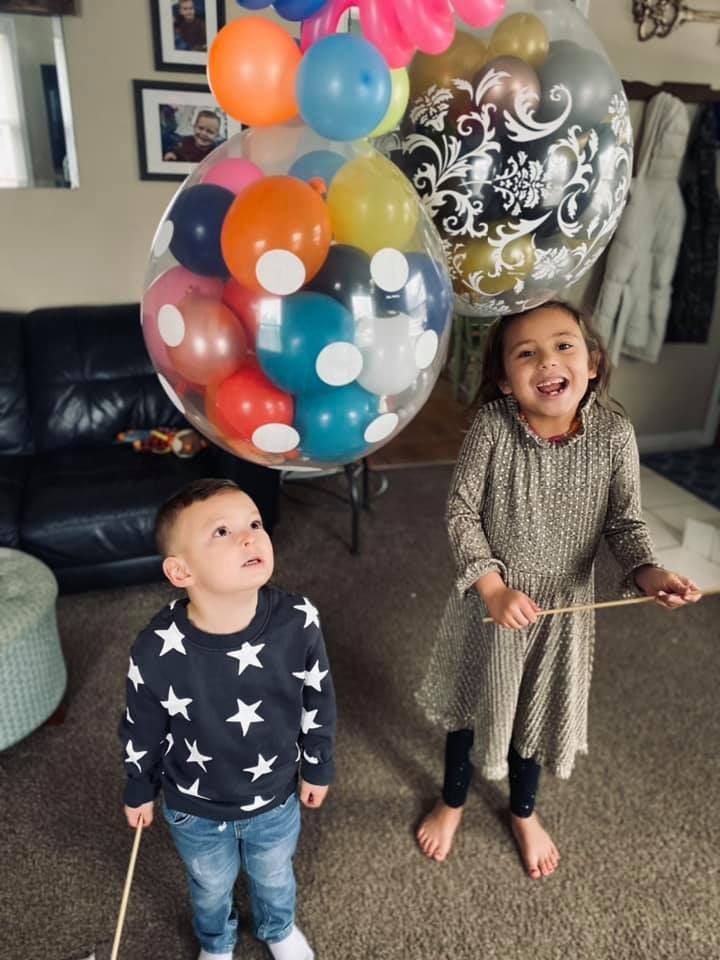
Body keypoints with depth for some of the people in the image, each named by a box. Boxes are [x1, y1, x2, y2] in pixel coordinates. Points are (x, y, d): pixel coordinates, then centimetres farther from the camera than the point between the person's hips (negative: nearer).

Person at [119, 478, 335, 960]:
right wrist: (139, 792, 3)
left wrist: (317, 769, 1)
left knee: (274, 877, 31)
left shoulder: (298, 622, -30)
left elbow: (318, 701, -11)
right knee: (211, 887, 31)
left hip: (275, 799, 1)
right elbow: (141, 731, -11)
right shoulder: (157, 650, -32)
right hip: (194, 809, 0)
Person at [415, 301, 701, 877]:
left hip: (563, 606, 2)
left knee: (539, 708, 23)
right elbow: (462, 512, -15)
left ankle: (524, 812, 54)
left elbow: (625, 522, -8)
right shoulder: (492, 428, -22)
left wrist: (647, 572, -27)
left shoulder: (615, 435, -17)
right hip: (489, 601, -1)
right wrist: (493, 587, -21)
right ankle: (453, 802, 51)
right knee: (472, 700, 20)